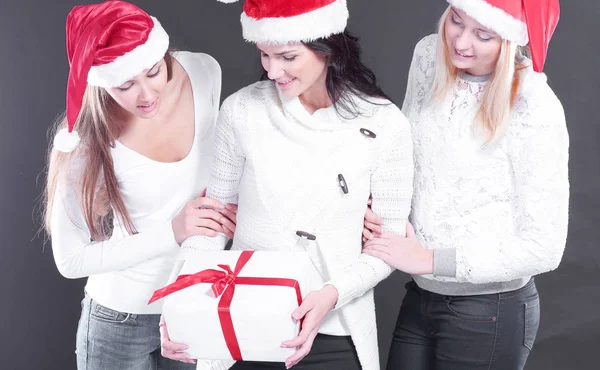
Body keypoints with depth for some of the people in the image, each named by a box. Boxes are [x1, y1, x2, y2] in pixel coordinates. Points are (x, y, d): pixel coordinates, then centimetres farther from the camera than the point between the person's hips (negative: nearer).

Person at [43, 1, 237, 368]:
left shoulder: (205, 72, -14)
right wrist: (172, 232, -25)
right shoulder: (86, 142, -25)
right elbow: (71, 260, -18)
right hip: (123, 320, -3)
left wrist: (224, 206, -9)